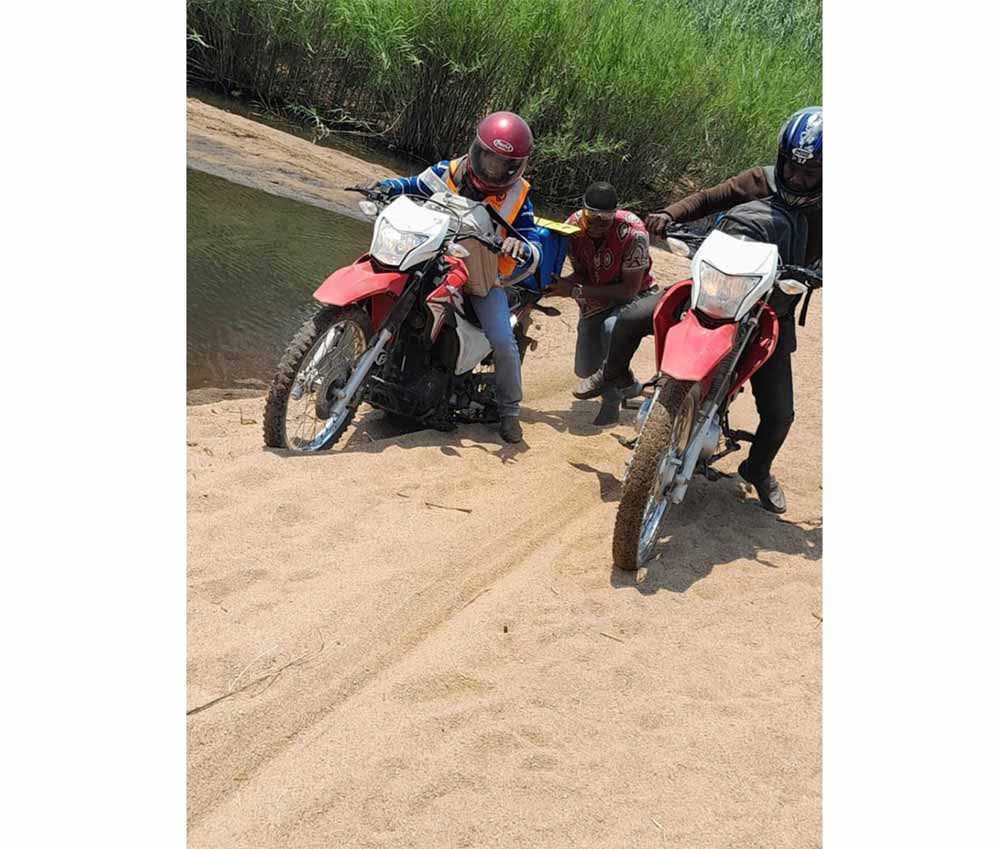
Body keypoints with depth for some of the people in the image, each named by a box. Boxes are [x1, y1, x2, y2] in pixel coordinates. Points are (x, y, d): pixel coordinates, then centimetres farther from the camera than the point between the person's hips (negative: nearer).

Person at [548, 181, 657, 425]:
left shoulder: (633, 233, -31)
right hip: (596, 299, 5)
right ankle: (630, 386, 41)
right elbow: (581, 273, -6)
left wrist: (575, 291, -30)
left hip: (635, 297, -5)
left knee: (611, 328, -38)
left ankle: (612, 400, -18)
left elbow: (630, 289, -26)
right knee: (585, 369, 9)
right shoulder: (573, 225, -17)